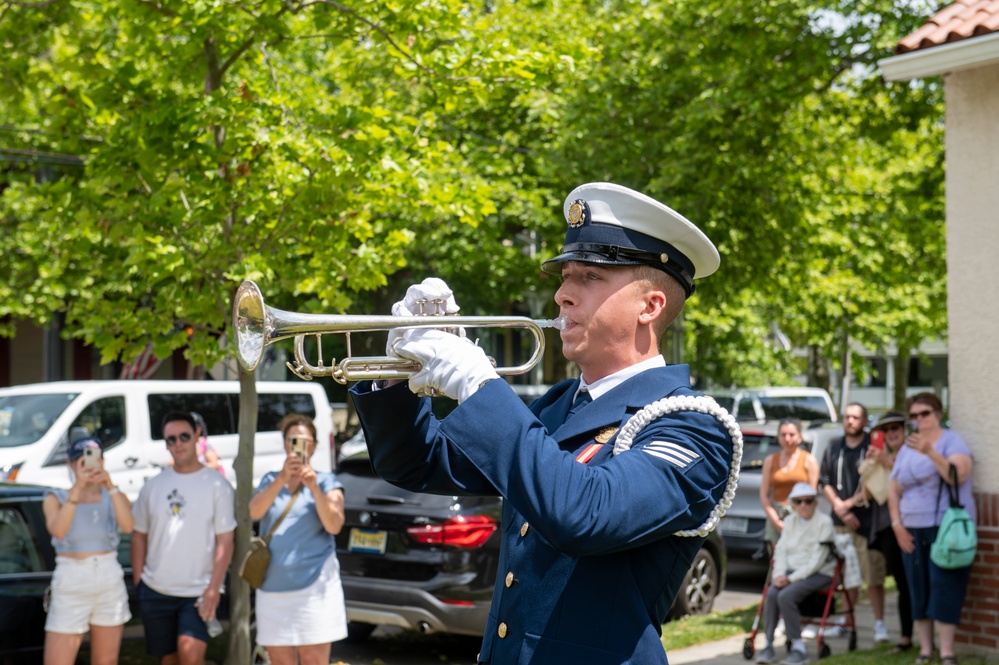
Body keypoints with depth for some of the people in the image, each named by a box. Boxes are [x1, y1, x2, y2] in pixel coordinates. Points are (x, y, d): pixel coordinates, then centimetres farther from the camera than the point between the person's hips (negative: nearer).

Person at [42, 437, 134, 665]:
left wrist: (111, 487, -27)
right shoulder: (55, 498, 2)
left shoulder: (114, 498, 7)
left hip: (110, 582, 2)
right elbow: (57, 530, -20)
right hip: (71, 586, -2)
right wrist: (78, 488, -28)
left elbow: (127, 526, -15)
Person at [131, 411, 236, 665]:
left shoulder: (217, 485, -4)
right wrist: (137, 581, 4)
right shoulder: (153, 486, 7)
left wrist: (213, 589, -15)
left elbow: (225, 542, -7)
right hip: (155, 591, 4)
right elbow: (139, 536, 12)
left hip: (198, 592, -4)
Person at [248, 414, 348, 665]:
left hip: (313, 586, -3)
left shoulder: (326, 482, 5)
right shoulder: (270, 480, 12)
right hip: (272, 587, 3)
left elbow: (334, 525, -10)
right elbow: (254, 512, -7)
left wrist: (314, 487, -22)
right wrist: (282, 478, -21)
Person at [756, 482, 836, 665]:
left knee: (786, 596, -30)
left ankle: (799, 648, -22)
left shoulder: (824, 522, -6)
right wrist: (779, 574, -10)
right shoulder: (789, 521, 13)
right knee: (771, 593, -26)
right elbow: (781, 550, 9)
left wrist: (792, 578, -18)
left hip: (818, 573, -5)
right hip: (791, 571, 5)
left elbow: (817, 560, -13)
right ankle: (768, 646, -21)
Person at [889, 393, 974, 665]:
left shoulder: (952, 441, -2)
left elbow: (959, 475, -19)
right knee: (919, 591, 5)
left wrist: (930, 452, -28)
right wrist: (897, 525, 3)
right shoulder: (907, 448, 14)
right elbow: (894, 490, 14)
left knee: (945, 589, -9)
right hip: (913, 531, 5)